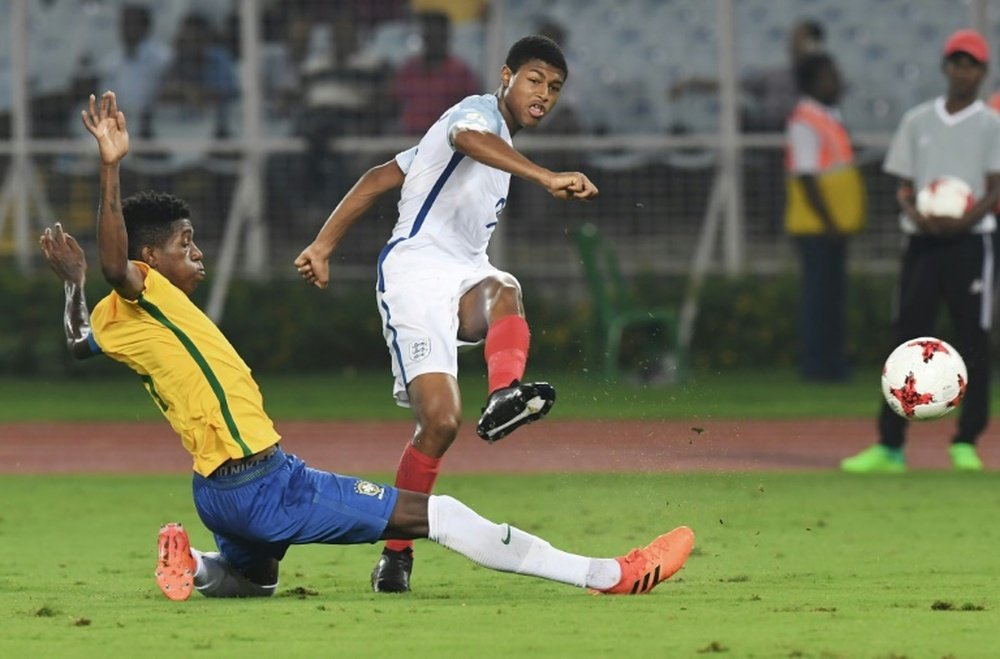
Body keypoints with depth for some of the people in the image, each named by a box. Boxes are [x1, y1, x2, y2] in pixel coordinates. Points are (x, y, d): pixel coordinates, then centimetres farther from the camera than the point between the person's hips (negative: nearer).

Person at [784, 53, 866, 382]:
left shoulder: (832, 117, 16)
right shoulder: (804, 122, -15)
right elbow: (806, 178, -19)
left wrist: (839, 223, 18)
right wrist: (829, 223, -20)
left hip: (834, 227, 10)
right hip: (814, 224, -10)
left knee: (833, 293, 11)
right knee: (818, 292, -7)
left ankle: (832, 363, 16)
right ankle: (814, 363, -5)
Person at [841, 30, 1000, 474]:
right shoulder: (917, 121, 12)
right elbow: (904, 185, 11)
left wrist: (964, 220, -23)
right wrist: (916, 215, -11)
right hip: (922, 241, 3)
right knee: (907, 337, -1)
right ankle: (889, 446, -2)